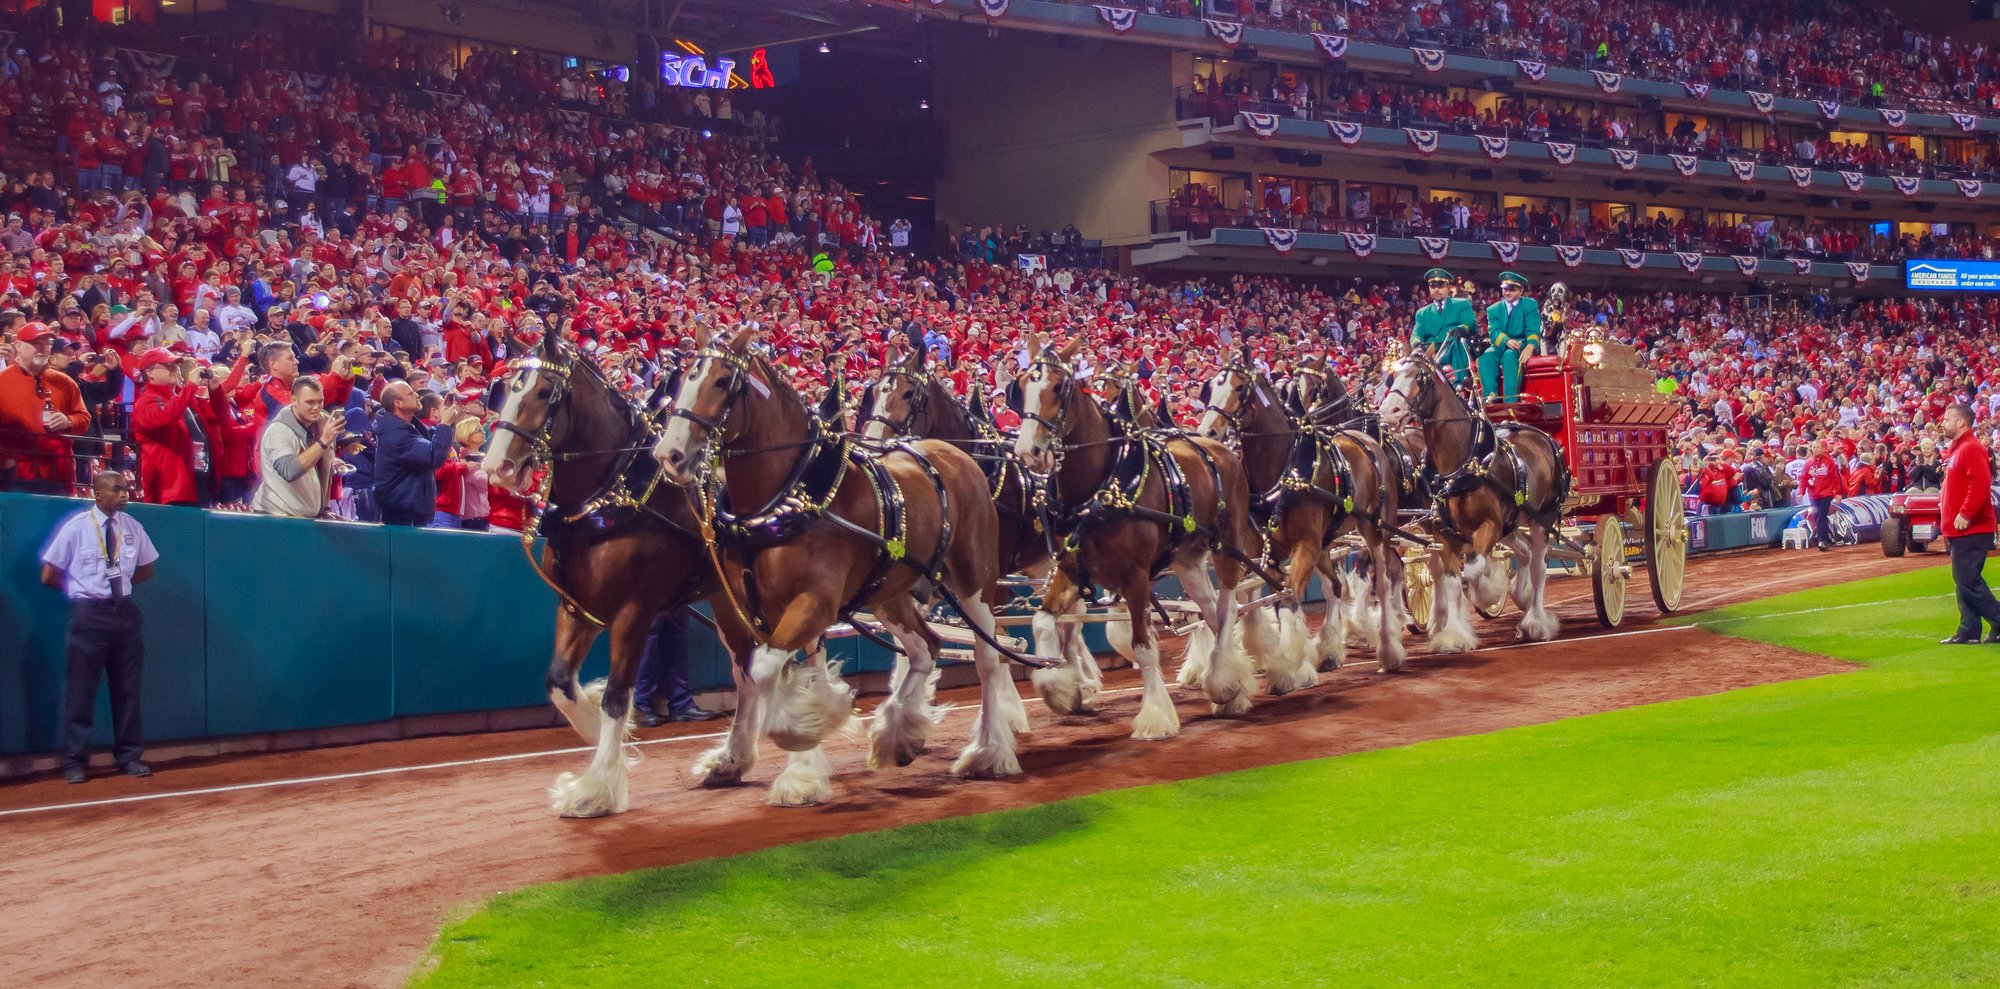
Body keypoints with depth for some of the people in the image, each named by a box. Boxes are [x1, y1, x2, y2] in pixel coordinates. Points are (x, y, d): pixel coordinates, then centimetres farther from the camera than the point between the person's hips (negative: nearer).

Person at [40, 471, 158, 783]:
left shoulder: (132, 527, 3)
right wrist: (80, 589, 0)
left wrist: (120, 581, 6)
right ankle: (75, 761, 7)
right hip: (89, 614, -5)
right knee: (81, 689, 0)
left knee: (127, 688, 10)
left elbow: (146, 569, 17)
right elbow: (49, 575, -6)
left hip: (125, 611, 5)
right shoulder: (76, 527, -10)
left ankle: (129, 756, 18)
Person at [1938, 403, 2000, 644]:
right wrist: (1948, 523, 22)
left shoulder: (1971, 448, -14)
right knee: (1964, 580, 10)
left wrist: (1965, 514, -26)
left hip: (1971, 529, -10)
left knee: (1968, 580, -13)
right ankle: (1969, 632, 13)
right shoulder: (1955, 450, 19)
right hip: (1959, 531, 10)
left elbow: (1980, 483, -26)